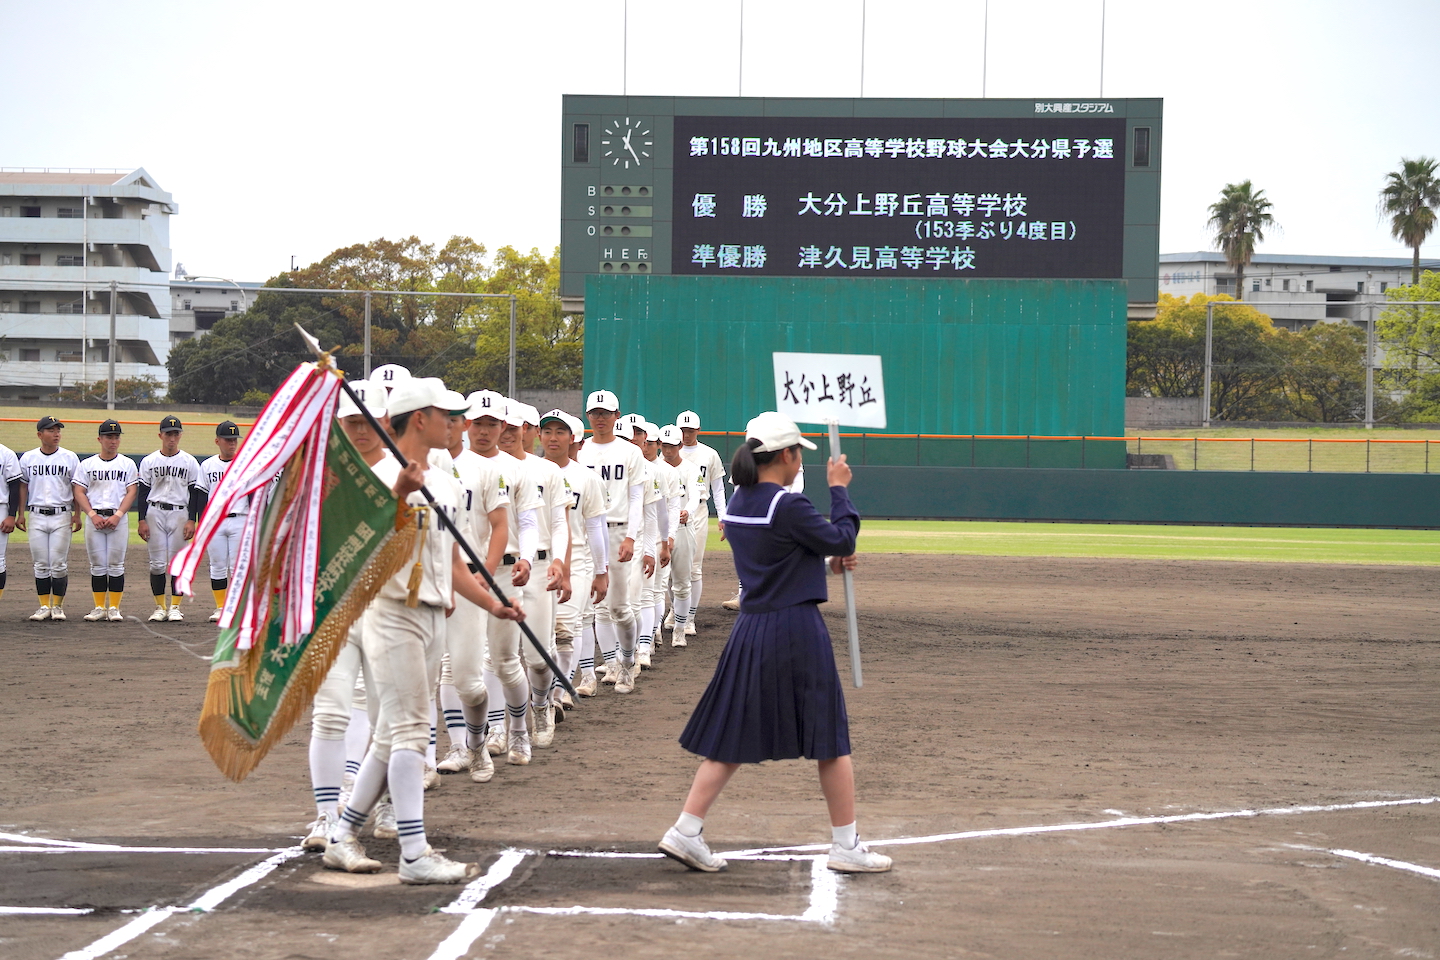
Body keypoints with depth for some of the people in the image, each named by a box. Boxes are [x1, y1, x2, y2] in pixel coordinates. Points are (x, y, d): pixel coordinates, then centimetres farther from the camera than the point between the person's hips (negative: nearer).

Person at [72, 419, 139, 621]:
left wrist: (117, 516, -11)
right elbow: (79, 492, 4)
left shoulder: (128, 464, 8)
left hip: (119, 519, -1)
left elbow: (132, 492, 2)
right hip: (94, 517, 1)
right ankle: (100, 607, 6)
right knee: (98, 565, 1)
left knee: (116, 565, -3)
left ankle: (114, 608, 1)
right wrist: (93, 516, -9)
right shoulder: (87, 464, 9)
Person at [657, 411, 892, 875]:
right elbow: (842, 540, -9)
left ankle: (685, 832, 5)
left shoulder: (737, 504, 8)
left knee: (733, 738, 11)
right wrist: (838, 489, 1)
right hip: (797, 630, -7)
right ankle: (846, 846, 12)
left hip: (749, 630, 7)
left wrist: (826, 562, 12)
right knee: (830, 738, 5)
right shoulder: (788, 507, -17)